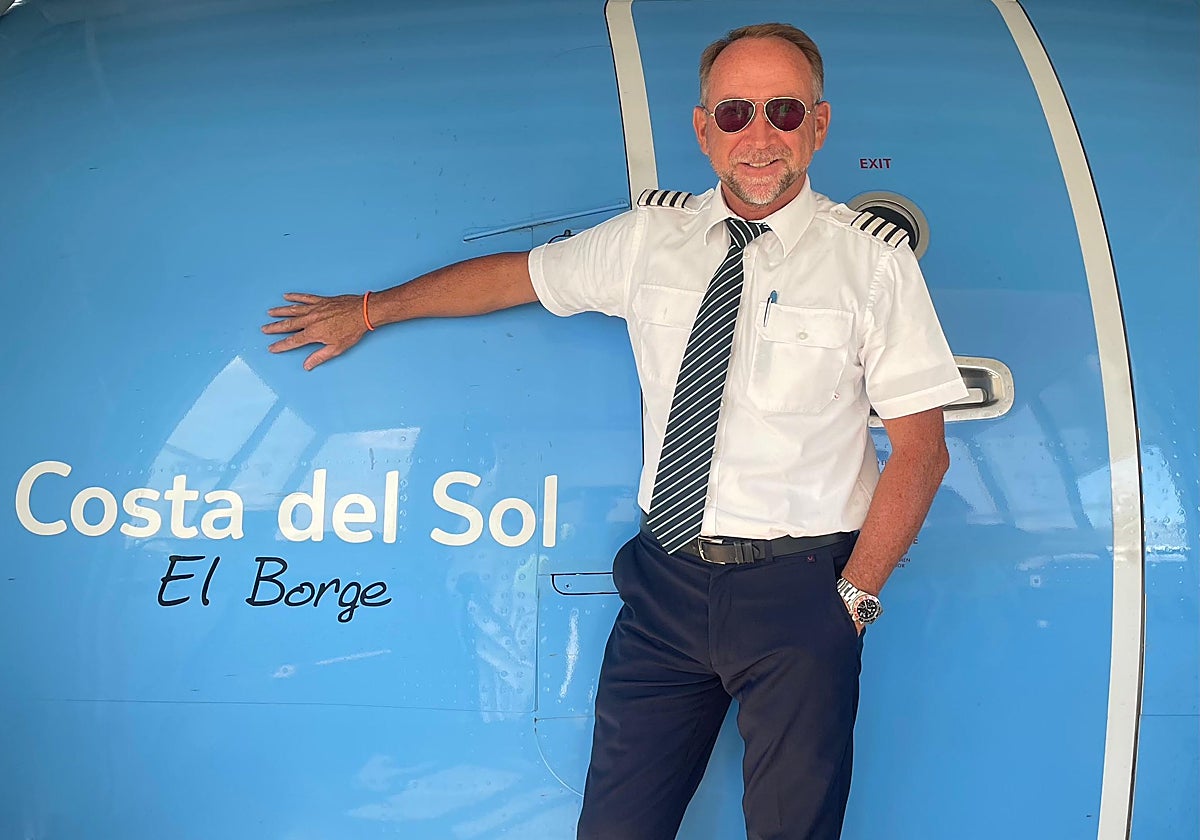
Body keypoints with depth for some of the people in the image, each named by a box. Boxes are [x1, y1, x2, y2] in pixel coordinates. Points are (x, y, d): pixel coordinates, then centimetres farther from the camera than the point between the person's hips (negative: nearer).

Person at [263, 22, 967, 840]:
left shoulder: (873, 258, -3)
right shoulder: (651, 235, 7)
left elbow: (921, 448, -3)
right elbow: (517, 273, 20)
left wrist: (854, 597, -9)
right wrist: (366, 311, 26)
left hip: (798, 588, -2)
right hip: (667, 580, 3)